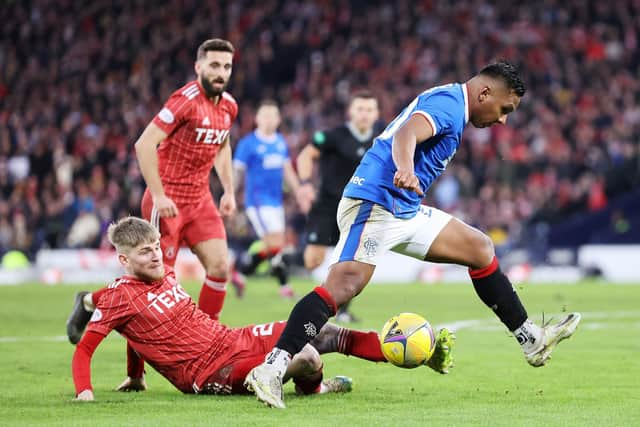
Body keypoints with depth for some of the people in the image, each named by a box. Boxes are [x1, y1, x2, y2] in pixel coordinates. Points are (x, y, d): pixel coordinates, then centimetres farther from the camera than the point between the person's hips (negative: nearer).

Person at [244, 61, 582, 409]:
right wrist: (405, 171, -49)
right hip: (374, 203, -11)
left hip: (405, 212, 11)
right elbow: (406, 134, -30)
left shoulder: (449, 103, 21)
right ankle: (271, 370, -33)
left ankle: (532, 341, 22)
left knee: (479, 249, 15)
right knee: (345, 284, -26)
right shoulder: (448, 103, -11)